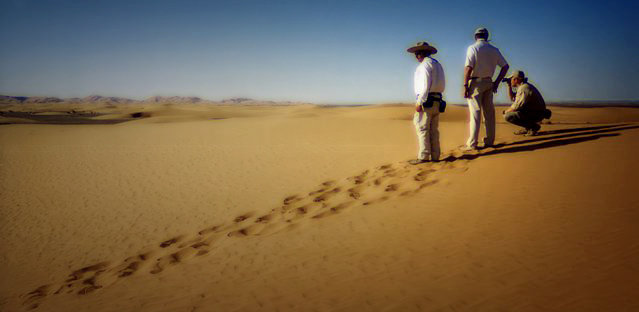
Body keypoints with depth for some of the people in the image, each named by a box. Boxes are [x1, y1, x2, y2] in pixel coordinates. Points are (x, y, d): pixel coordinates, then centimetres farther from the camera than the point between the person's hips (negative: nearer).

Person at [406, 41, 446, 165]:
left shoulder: (425, 64, -7)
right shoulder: (437, 64, 22)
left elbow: (425, 84, -17)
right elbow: (442, 86, 19)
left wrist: (419, 102, -19)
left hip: (426, 100, -9)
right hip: (437, 101, 9)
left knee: (422, 128, -9)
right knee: (434, 130, 10)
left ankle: (423, 156, -11)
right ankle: (435, 156, 11)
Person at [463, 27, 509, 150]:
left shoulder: (473, 48, -6)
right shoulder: (494, 49, 11)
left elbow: (468, 68, -16)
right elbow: (505, 66, 11)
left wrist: (465, 86, -14)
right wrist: (496, 82, 15)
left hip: (475, 82, -5)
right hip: (488, 82, 5)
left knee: (475, 113, -7)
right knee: (489, 112, 10)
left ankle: (472, 143, -8)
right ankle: (489, 141, 15)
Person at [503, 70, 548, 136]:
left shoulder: (524, 88, -19)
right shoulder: (522, 86, 13)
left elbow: (517, 106, -23)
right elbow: (513, 98, 24)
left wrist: (507, 111, -6)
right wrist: (509, 86, 15)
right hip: (532, 111, 10)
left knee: (507, 116, -22)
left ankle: (533, 126, -11)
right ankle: (527, 128, 14)